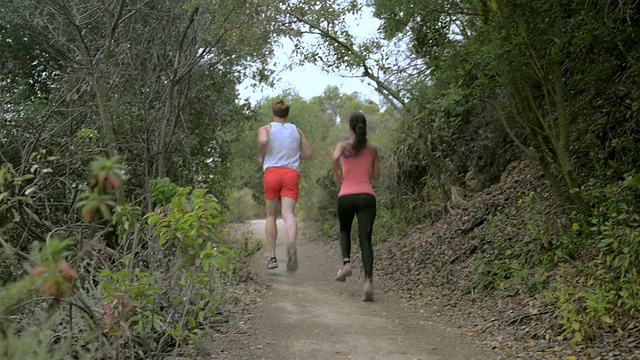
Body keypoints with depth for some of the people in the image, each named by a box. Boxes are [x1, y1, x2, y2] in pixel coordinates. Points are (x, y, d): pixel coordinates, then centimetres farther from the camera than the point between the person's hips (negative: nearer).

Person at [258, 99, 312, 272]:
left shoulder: (265, 129, 8)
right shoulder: (297, 131, 18)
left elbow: (263, 141, -15)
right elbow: (308, 154, 15)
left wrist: (262, 156, 3)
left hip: (272, 173, -1)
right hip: (291, 173, 1)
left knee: (271, 215, 12)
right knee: (289, 213, -13)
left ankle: (272, 257, 9)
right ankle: (292, 243, -45)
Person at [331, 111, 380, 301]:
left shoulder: (342, 146, 4)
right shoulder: (372, 149, 12)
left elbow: (335, 157, -20)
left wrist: (337, 174, -2)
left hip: (346, 197, -1)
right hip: (367, 197, 1)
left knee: (344, 230, 28)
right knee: (365, 240, -3)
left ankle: (346, 262, 5)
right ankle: (368, 281, -23)